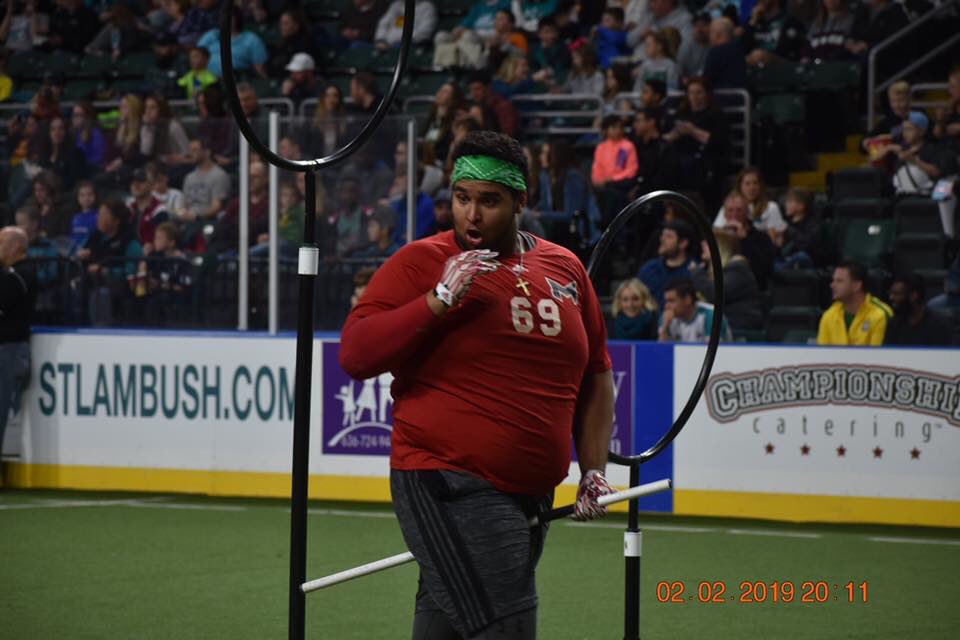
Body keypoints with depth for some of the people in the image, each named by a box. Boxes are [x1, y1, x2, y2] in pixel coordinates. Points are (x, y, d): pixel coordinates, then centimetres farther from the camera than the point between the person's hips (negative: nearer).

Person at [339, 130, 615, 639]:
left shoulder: (565, 269, 14)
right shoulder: (419, 262, -1)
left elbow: (595, 374, 23)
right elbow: (354, 356, -9)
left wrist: (593, 467, 14)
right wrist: (439, 300, -18)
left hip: (531, 496, 6)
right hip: (447, 485, -6)